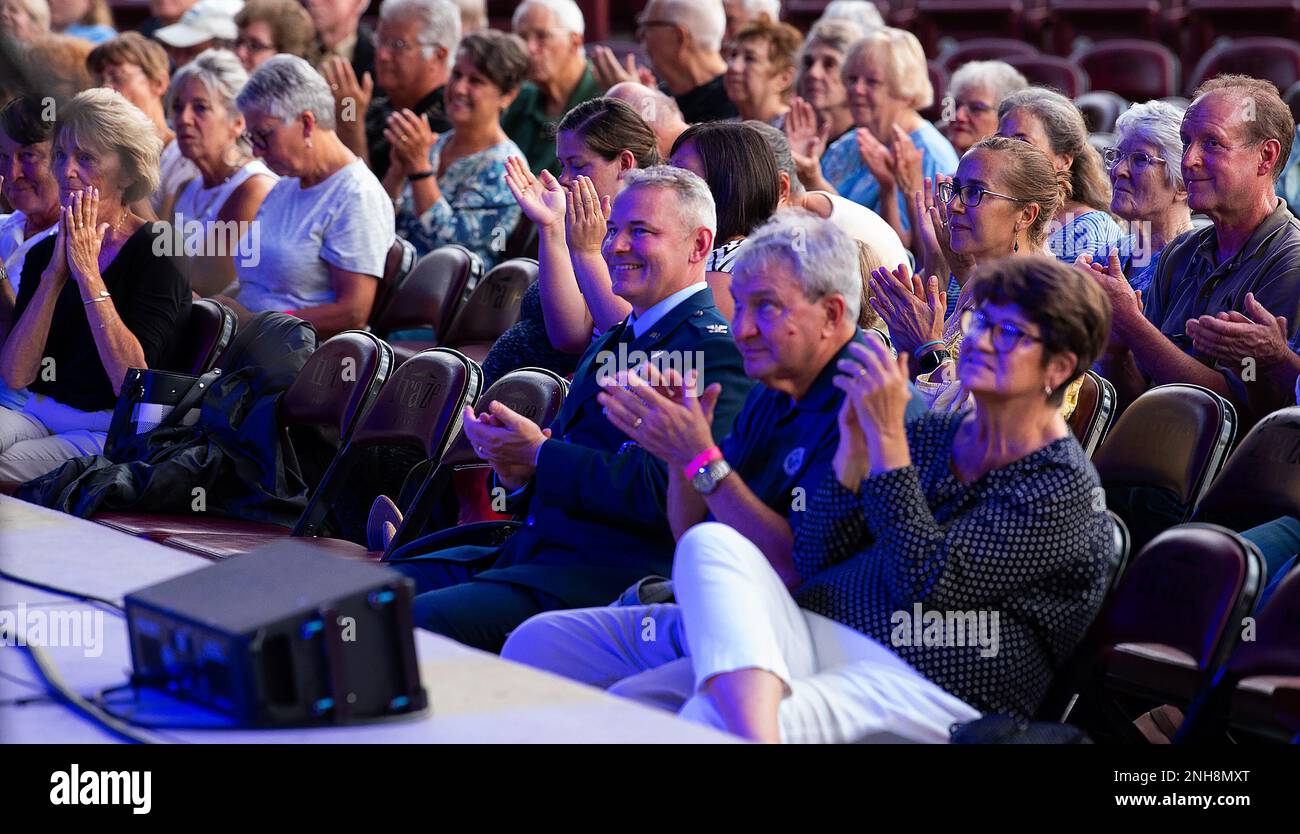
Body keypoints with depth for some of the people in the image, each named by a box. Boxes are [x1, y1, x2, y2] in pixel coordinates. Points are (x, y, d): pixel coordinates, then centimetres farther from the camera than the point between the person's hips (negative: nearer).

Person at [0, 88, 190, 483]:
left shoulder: (156, 253, -6)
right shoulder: (43, 254, 11)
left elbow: (131, 383, -17)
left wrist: (88, 274, -17)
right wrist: (54, 275, -10)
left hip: (113, 433, -6)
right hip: (40, 416, 6)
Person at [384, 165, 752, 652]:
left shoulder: (715, 351, -7)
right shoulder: (614, 340, 25)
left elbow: (668, 493, -19)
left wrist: (539, 455, -11)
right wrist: (517, 471, 1)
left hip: (610, 573, -9)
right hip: (527, 552, 9)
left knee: (422, 618, -29)